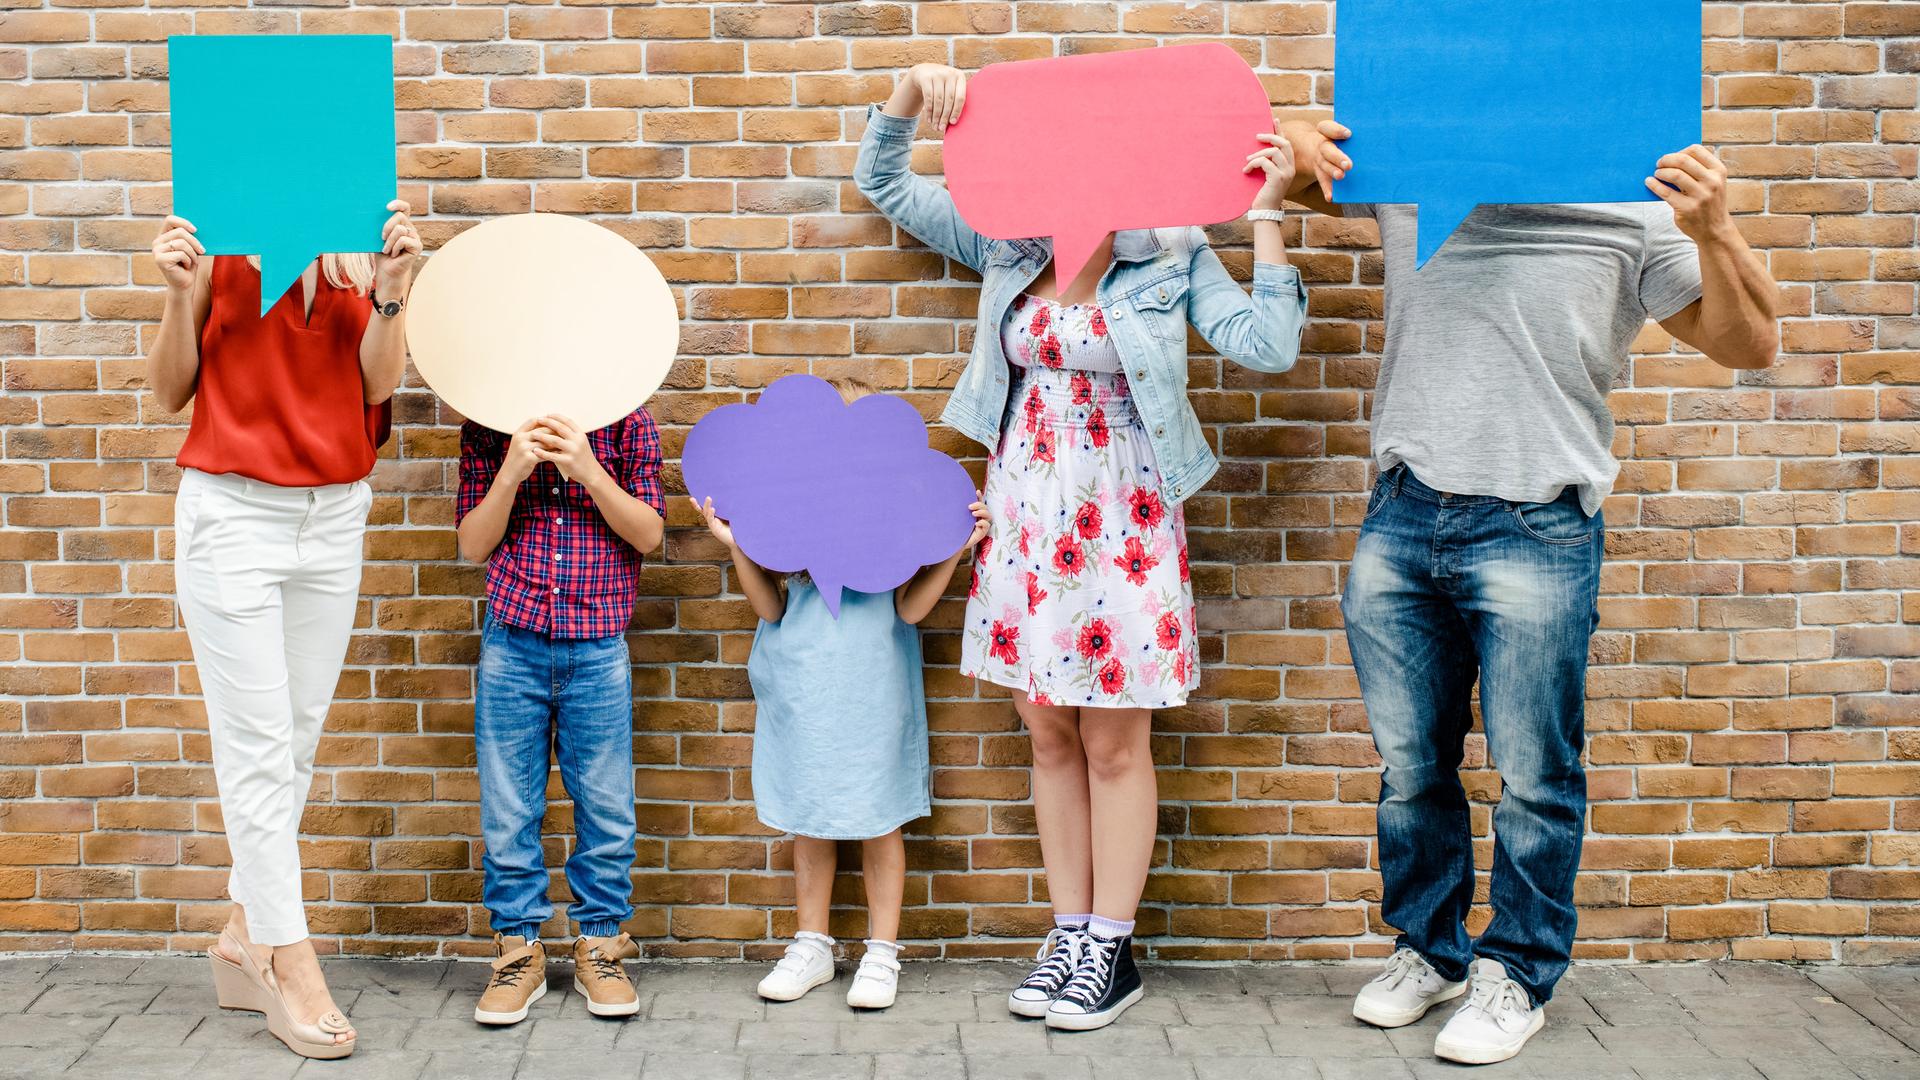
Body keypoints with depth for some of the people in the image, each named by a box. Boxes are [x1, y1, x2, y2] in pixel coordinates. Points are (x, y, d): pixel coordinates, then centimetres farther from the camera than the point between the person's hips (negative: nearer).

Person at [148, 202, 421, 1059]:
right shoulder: (217, 242, -1)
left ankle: (245, 934, 22)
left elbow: (379, 383, -4)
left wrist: (391, 286, -16)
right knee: (256, 746, -1)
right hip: (231, 509, -3)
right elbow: (171, 391, 0)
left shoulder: (362, 251, 5)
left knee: (296, 741, 9)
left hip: (334, 514, 4)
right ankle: (288, 962, 5)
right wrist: (180, 293, -15)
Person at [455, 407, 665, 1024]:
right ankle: (519, 947, 20)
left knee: (606, 809, 5)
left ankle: (600, 945, 21)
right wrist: (512, 471, -15)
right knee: (508, 811, 5)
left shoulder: (626, 422, 2)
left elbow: (648, 534, -3)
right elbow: (474, 544, 1)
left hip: (598, 649, 0)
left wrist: (588, 469, -17)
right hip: (513, 642, 1)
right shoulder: (487, 426, 4)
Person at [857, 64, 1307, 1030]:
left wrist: (1266, 214, -14)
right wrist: (915, 91, -8)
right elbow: (883, 183, 9)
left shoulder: (1170, 258, -3)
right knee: (1050, 735, 11)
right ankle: (1069, 935, 23)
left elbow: (1267, 344, -12)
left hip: (1121, 519, -3)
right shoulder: (1006, 245, 5)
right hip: (1025, 511, 4)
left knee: (1114, 743, 4)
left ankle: (1111, 951, 16)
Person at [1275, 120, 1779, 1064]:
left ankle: (1518, 972, 24)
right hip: (1399, 522, 3)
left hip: (1533, 530, -3)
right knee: (1409, 763, 14)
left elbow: (1748, 345, -2)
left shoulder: (1632, 206, 0)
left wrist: (1712, 232, -20)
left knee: (1533, 776, 5)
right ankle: (1431, 950, 33)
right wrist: (1303, 140, -5)